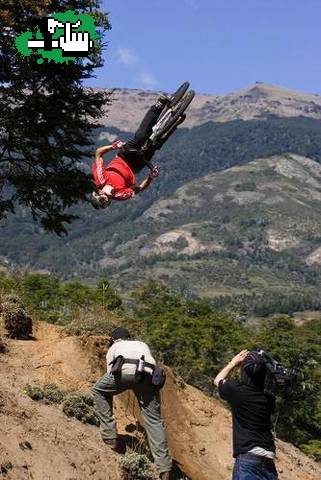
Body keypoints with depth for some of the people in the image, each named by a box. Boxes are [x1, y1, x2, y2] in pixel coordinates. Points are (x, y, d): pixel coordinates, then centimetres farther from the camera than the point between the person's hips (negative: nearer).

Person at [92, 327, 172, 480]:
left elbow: (110, 373, 36)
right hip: (148, 374, 3)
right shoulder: (143, 344, 42)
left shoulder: (113, 348, 35)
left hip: (125, 370, -2)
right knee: (154, 420, 7)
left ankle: (109, 436, 20)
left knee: (99, 390, 26)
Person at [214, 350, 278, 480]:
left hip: (247, 457, -5)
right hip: (269, 461, 5)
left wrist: (234, 362, 29)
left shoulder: (237, 390, -3)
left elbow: (218, 380, 19)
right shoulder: (268, 399, 7)